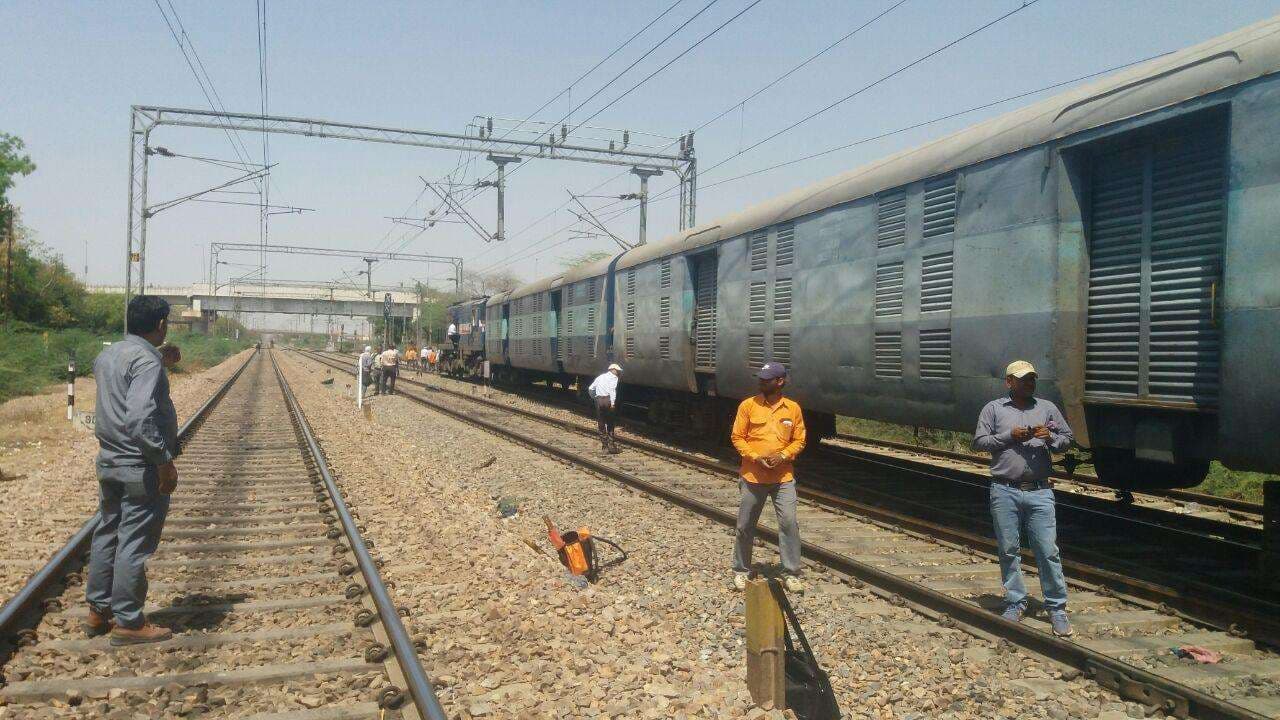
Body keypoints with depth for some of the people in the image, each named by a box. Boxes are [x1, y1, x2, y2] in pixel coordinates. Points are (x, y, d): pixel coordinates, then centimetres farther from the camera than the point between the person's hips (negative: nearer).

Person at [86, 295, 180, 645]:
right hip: (141, 468, -9)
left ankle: (98, 611, 28)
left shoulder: (107, 354, 9)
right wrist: (165, 460, -21)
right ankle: (128, 622, 9)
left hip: (109, 462, 9)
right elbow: (140, 419, -27)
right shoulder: (147, 360, -18)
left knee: (107, 535, 17)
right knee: (134, 544, 0)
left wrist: (163, 362, 25)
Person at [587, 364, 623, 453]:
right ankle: (611, 446, 0)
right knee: (610, 424, 3)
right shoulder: (613, 377, 3)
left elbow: (590, 389, 18)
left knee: (601, 425, 10)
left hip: (598, 400, 5)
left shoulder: (600, 377, 22)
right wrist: (612, 403, -20)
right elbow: (612, 389, -14)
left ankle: (605, 446, 11)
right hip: (607, 399, -5)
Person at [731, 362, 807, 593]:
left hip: (783, 477, 0)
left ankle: (791, 574, 7)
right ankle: (741, 571, 24)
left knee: (789, 523, -5)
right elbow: (737, 438, -1)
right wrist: (755, 457, -14)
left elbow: (799, 441, 6)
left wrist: (782, 456, -12)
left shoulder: (793, 408, 0)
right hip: (753, 476, 0)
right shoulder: (748, 405, -4)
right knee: (745, 526, 8)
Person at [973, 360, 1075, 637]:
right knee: (1009, 551, 7)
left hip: (1039, 492, 1)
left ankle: (1057, 607, 9)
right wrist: (1009, 436, -11)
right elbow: (978, 442, 0)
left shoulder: (1047, 408, 11)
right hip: (1005, 492, -1)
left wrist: (1050, 438, -8)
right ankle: (1015, 602, 21)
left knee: (1048, 551, -1)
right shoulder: (993, 409, 5)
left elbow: (1067, 438, 13)